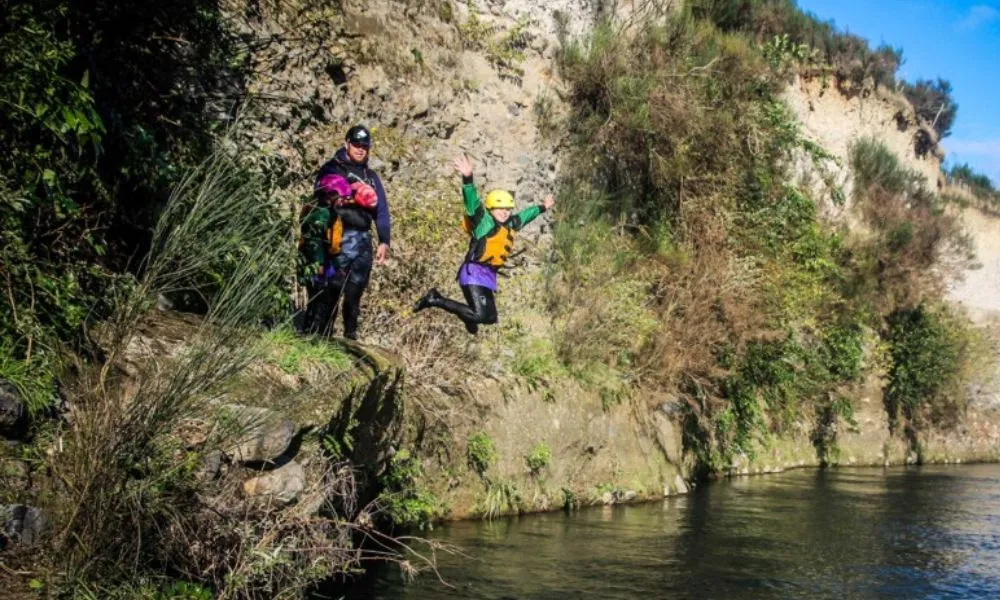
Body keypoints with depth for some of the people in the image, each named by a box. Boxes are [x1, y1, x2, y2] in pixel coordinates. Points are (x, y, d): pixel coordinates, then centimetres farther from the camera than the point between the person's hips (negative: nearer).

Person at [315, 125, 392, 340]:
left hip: (363, 240, 5)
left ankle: (351, 335, 11)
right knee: (332, 289, -10)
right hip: (338, 238, -5)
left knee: (355, 291, 5)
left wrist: (384, 241, 9)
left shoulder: (371, 176, 21)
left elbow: (382, 210, 17)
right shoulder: (331, 169, 5)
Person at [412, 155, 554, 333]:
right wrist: (468, 178, -38)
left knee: (490, 318, 11)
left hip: (489, 277, 9)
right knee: (480, 314, -20)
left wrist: (543, 207, 49)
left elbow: (524, 215, 35)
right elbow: (473, 202, -21)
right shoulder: (484, 221, -6)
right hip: (475, 273, -9)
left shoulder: (511, 225, 17)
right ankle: (435, 300, -9)